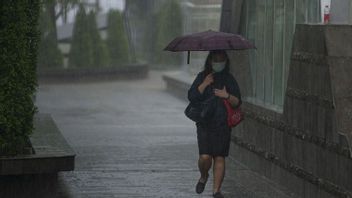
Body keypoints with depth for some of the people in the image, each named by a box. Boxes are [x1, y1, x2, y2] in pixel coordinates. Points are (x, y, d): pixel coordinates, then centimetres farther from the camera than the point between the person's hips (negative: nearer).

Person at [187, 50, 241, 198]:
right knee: (205, 157, -12)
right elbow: (192, 97, -5)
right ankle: (203, 177, 19)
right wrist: (204, 84, -13)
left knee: (219, 158, -2)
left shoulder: (229, 79, 6)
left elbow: (237, 102, 4)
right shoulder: (202, 77, 5)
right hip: (205, 124, -1)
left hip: (223, 125, 1)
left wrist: (227, 96, -15)